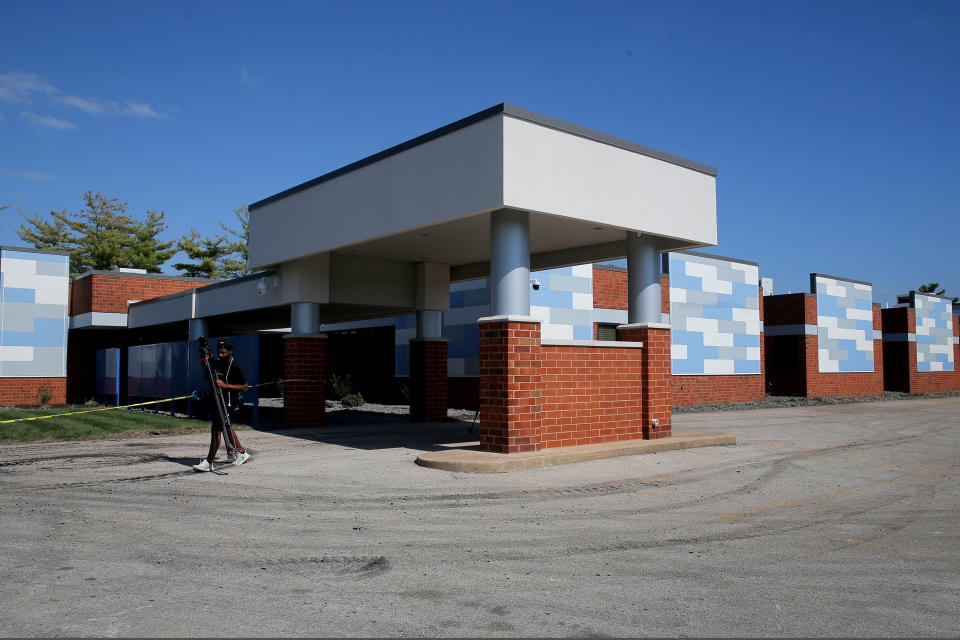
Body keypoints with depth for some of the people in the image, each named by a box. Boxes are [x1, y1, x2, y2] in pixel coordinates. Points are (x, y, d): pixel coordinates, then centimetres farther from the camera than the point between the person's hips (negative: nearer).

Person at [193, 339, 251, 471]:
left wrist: (225, 385, -20)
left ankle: (209, 462, -10)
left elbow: (245, 387, -12)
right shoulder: (217, 364, 8)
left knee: (216, 429, -13)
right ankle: (242, 453, 34)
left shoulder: (237, 367, -12)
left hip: (230, 403, -8)